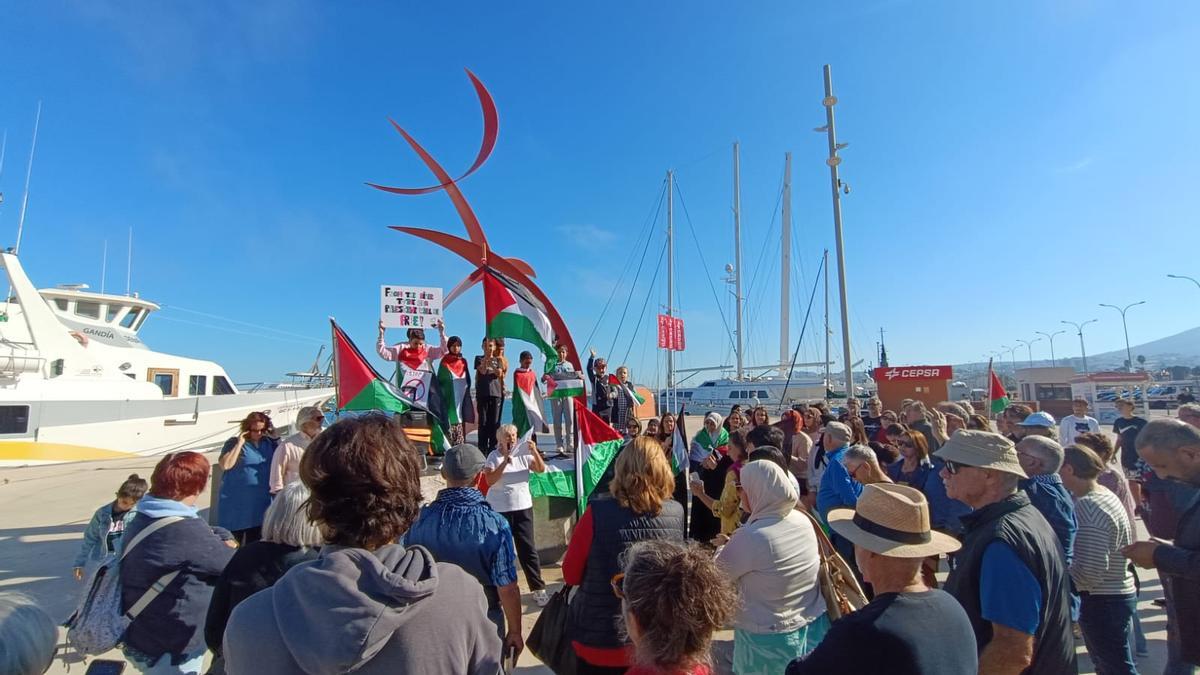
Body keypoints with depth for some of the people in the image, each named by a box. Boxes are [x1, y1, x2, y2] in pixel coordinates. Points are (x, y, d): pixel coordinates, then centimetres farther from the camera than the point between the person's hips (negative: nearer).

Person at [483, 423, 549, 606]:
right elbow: (489, 480, -18)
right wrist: (505, 462, -25)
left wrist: (535, 452, -23)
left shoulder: (523, 454, 0)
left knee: (528, 550, 4)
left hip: (523, 507, 2)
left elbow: (541, 469, -8)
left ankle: (538, 589, 12)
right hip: (499, 510, -2)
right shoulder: (493, 456, -7)